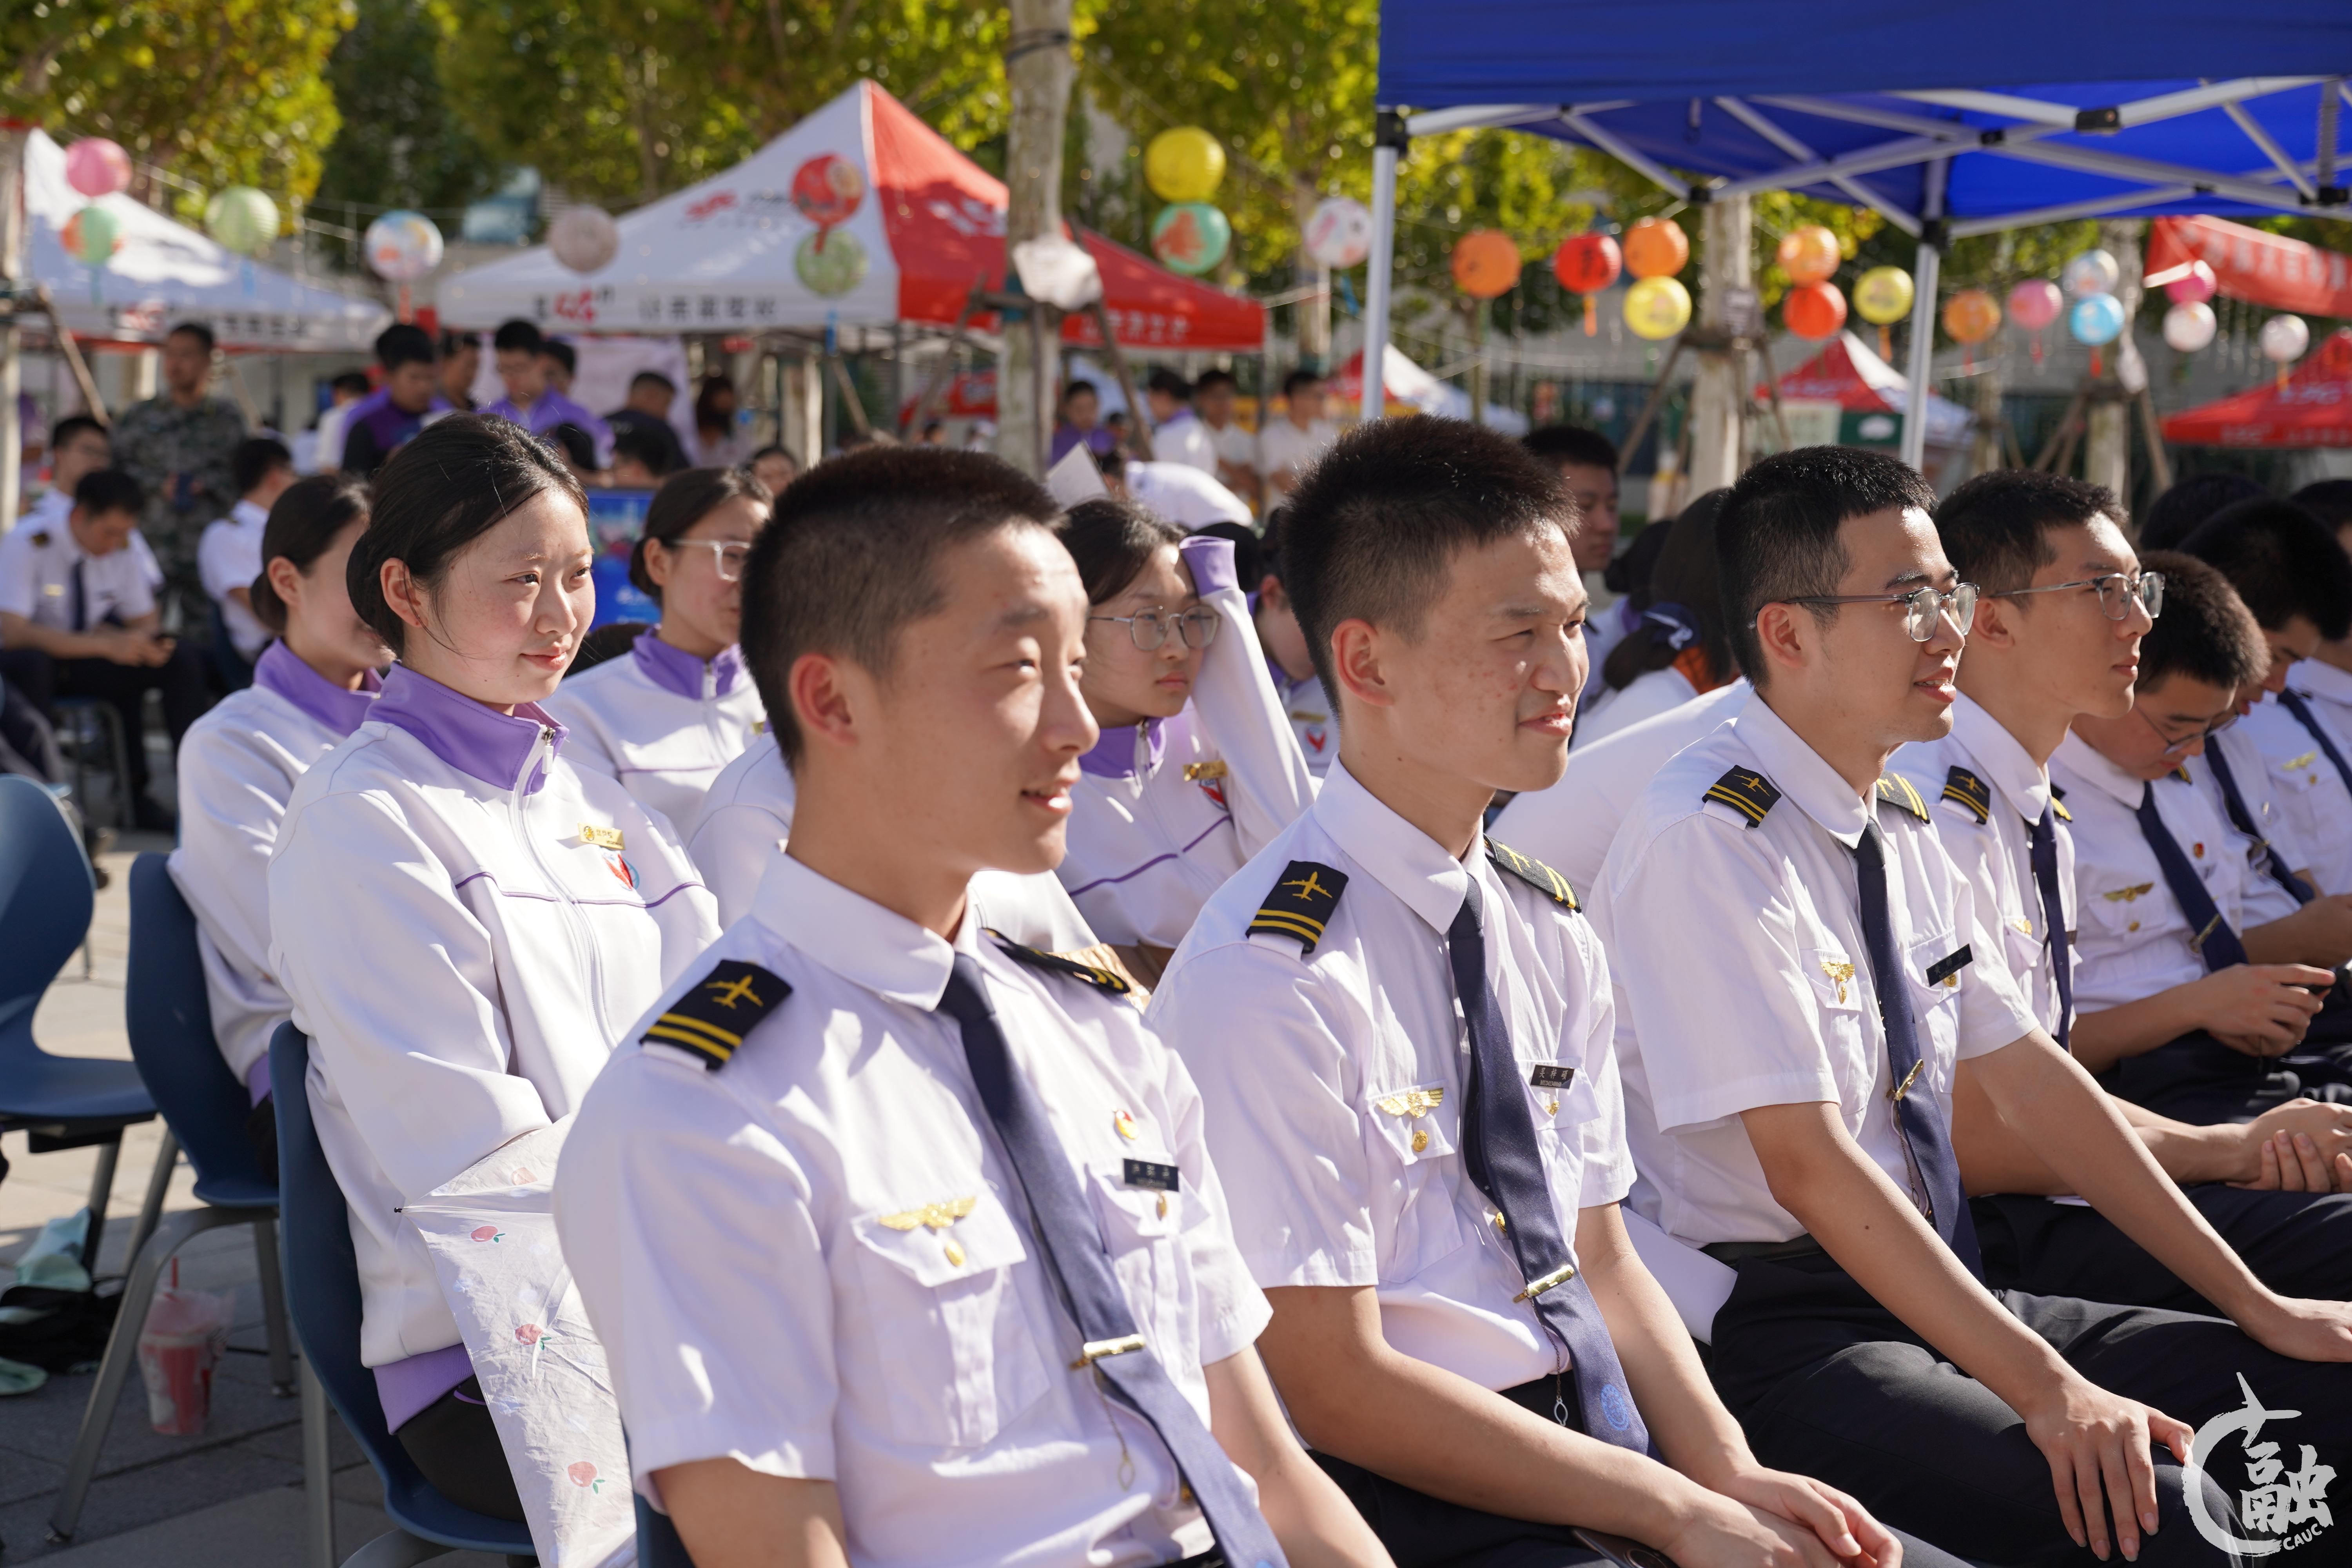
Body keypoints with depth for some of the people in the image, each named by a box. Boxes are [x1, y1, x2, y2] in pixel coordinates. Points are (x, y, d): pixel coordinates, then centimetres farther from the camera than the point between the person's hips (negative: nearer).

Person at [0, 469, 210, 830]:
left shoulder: (122, 551, -4)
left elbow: (147, 620, 8)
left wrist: (147, 639, -20)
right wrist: (105, 644, -39)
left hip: (82, 664, 6)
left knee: (181, 660, -14)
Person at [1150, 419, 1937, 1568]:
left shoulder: (1547, 933, 9)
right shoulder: (1272, 977, -16)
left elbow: (1600, 1265, 13)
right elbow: (1335, 1387, -15)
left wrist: (1733, 1475, -4)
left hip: (1607, 1440, 7)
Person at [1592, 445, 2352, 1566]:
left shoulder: (1901, 831, 11)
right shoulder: (1706, 843, -17)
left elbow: (2032, 1082, 13)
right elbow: (1808, 1166, -22)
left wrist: (2261, 1309, 9)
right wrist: (2048, 1389, -24)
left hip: (1932, 1293, 9)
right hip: (1766, 1335, -9)